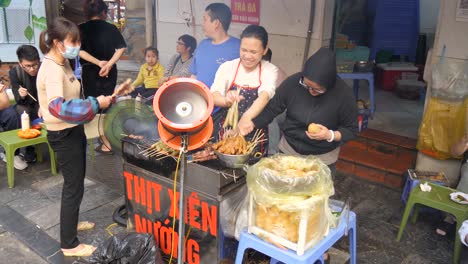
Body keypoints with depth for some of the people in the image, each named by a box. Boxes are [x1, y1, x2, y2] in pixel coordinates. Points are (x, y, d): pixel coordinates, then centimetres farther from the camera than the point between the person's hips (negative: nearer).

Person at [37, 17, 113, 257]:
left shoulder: (63, 63, 7)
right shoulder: (52, 70, -24)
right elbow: (57, 107, -38)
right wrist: (96, 103, -35)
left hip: (73, 130, 10)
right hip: (63, 135, -10)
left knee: (75, 181, 23)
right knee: (74, 187, -1)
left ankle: (70, 221, 43)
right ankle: (69, 244, 13)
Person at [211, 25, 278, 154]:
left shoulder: (270, 71, -5)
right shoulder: (227, 67, -3)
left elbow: (264, 97, -23)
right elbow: (213, 96, -14)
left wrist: (246, 118, -42)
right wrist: (226, 100, -38)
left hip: (256, 134, 0)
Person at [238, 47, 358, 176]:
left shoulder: (344, 94, -22)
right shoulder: (293, 82, -18)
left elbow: (351, 129, -10)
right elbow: (272, 108, -11)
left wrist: (330, 135, -27)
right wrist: (252, 123, -27)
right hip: (288, 150, 2)